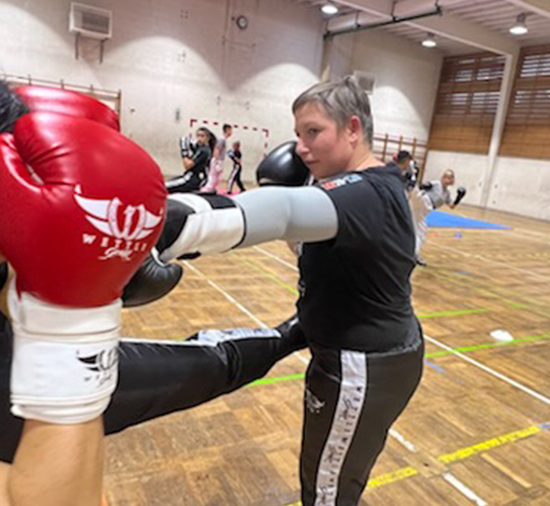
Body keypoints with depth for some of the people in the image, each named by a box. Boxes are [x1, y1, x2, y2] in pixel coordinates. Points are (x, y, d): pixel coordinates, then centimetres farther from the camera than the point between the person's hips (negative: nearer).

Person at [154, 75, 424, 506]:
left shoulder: (365, 194, -27)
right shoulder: (381, 184, 5)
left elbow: (288, 211, -49)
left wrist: (183, 223, -66)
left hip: (361, 370, -9)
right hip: (386, 355, 9)